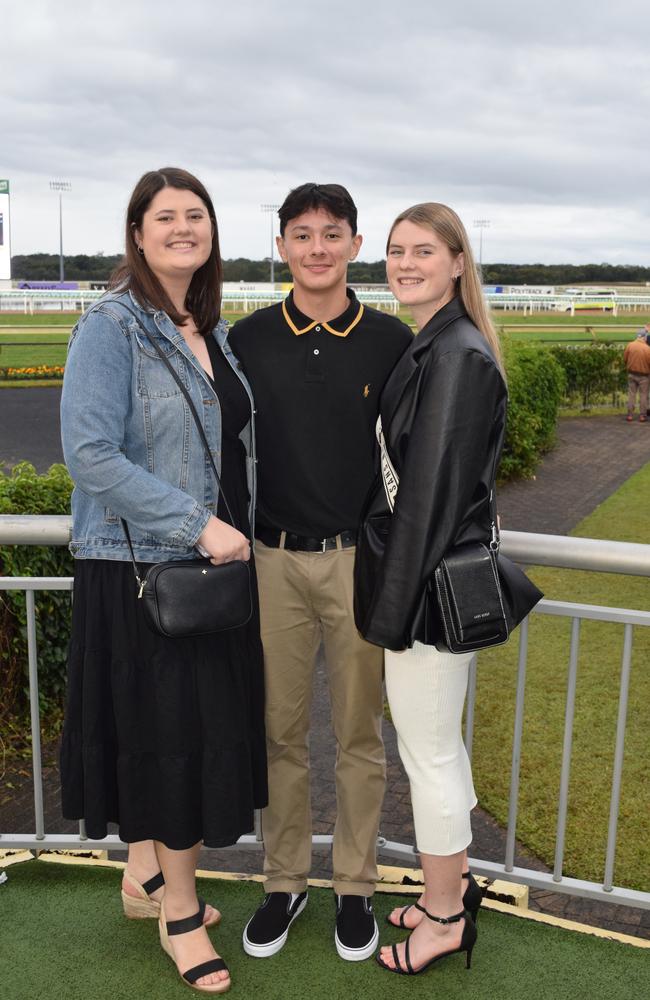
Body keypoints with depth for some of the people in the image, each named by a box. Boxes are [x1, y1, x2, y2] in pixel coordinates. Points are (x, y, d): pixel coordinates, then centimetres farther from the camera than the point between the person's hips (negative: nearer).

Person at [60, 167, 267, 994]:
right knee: (163, 730, 2)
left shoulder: (213, 331, 11)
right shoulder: (111, 328, -12)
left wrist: (244, 527, 7)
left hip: (213, 560, 7)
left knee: (200, 729, 14)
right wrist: (198, 524, -22)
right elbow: (90, 454, -20)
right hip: (139, 568, -7)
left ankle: (147, 874, 36)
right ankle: (178, 909, 22)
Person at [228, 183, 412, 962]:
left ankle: (355, 886, 28)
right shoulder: (248, 339, 2)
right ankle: (284, 881, 29)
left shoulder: (392, 341, -2)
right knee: (280, 732, 11)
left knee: (359, 735, 11)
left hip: (361, 560, -1)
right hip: (272, 560, 1)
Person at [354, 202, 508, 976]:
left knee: (428, 756, 5)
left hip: (433, 586, -10)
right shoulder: (429, 348, 12)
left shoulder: (458, 358, -18)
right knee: (440, 745, 21)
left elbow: (434, 491, -21)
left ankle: (444, 919, 24)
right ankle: (453, 888, 38)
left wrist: (396, 609, -17)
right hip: (430, 579, 10)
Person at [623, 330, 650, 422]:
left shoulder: (629, 345, -8)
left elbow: (625, 359, 1)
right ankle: (642, 415, 10)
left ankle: (630, 415, 10)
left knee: (631, 394, 10)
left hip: (631, 374, 3)